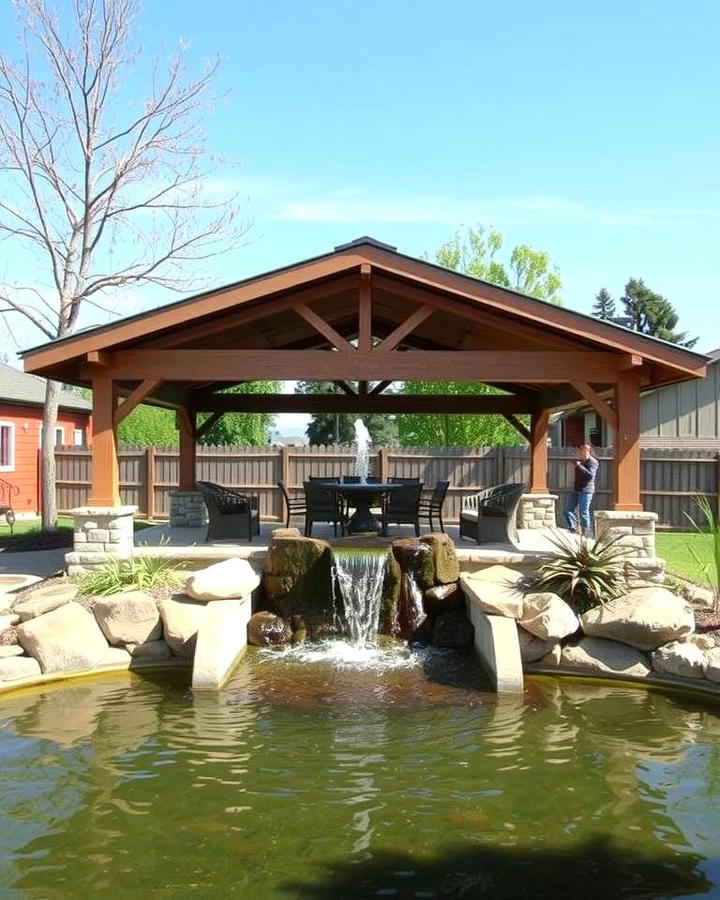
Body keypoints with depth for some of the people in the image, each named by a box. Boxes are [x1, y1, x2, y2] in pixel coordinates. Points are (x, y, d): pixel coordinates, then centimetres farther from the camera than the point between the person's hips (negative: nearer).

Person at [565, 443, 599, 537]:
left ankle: (587, 534, 0)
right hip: (576, 489, 8)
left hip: (586, 490, -8)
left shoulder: (593, 462, -7)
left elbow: (590, 475, -23)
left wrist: (580, 466, -21)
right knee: (568, 510, 5)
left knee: (584, 512, -8)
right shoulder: (579, 460, 18)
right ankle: (572, 528, 14)